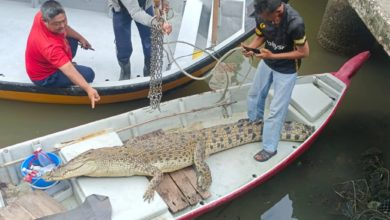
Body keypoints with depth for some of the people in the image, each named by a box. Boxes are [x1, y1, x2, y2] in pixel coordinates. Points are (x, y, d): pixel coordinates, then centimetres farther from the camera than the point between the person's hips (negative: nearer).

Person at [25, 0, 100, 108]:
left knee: (73, 39, 15)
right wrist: (88, 89, -55)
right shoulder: (49, 45, -45)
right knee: (88, 74, -9)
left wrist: (81, 38, 1)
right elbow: (69, 71, -48)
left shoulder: (42, 15, -21)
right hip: (45, 76, -8)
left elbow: (64, 27, 1)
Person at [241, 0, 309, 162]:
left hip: (286, 69, -6)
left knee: (276, 110, 1)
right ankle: (254, 119, 54)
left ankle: (269, 148, 19)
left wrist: (273, 56, -28)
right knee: (255, 94, 24)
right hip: (267, 62, 6)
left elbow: (304, 52, -24)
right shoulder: (261, 15, -19)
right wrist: (250, 47, -21)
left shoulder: (294, 23, -36)